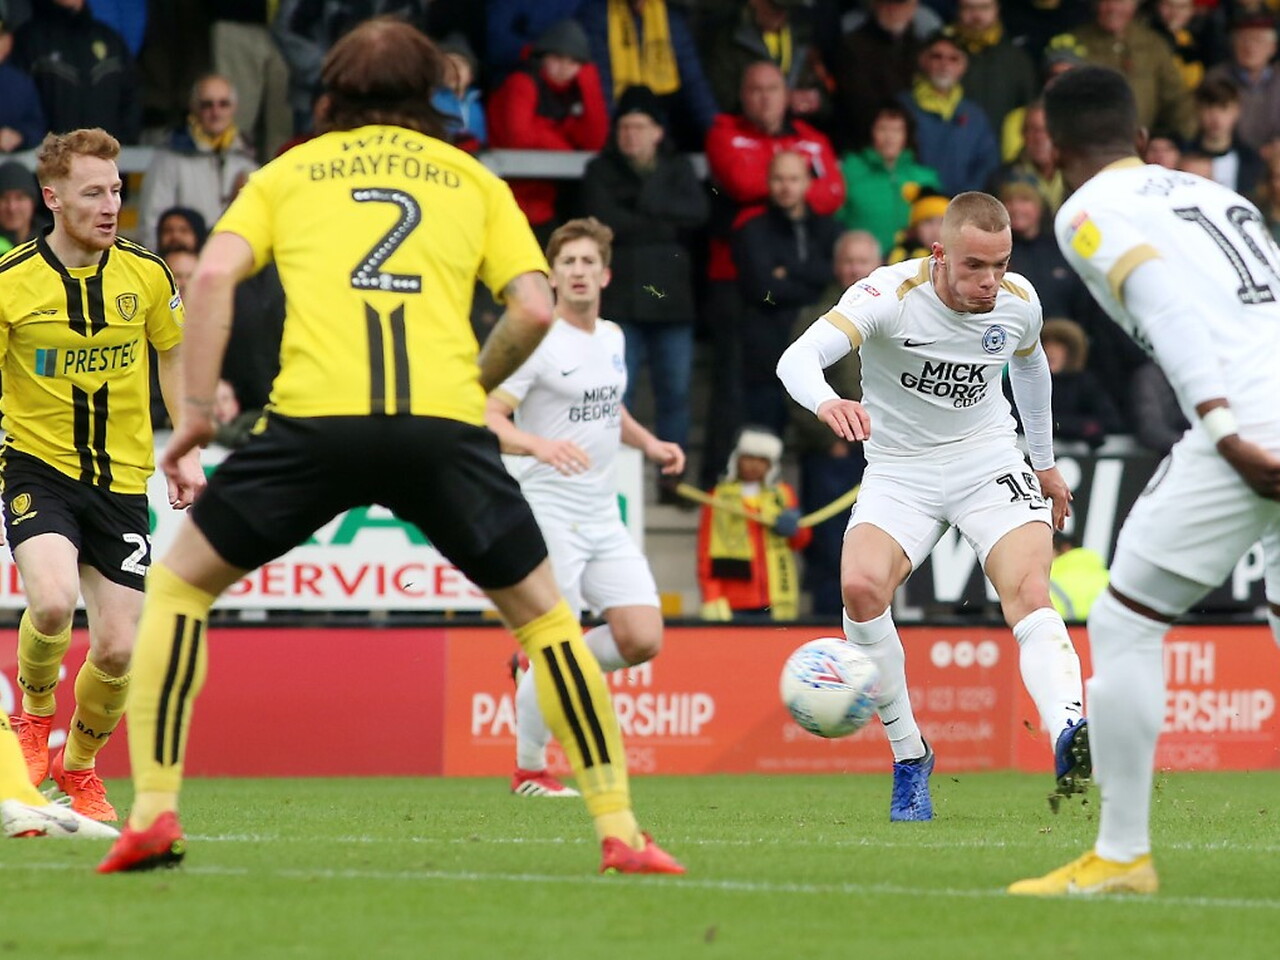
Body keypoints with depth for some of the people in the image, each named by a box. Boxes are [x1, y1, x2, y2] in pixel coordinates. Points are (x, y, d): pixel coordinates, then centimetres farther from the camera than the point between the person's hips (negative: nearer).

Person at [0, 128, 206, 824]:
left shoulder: (146, 275, -3)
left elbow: (174, 356, 14)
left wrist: (187, 450, 9)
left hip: (121, 479, 3)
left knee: (118, 649, -3)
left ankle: (78, 766, 27)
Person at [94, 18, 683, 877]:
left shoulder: (289, 173, 23)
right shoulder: (472, 180, 24)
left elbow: (214, 275, 6)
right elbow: (534, 309, 11)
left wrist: (198, 407, 9)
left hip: (315, 416, -1)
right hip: (442, 417, 1)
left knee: (181, 585, 18)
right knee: (541, 612, 17)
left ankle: (154, 812, 7)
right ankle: (619, 831, 10)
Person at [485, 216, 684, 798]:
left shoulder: (613, 337, 12)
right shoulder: (539, 342, -11)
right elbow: (486, 417, -18)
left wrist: (648, 443, 15)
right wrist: (537, 444, -35)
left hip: (604, 518, 7)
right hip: (550, 515, -7)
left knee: (643, 641, -3)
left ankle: (543, 672, 22)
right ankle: (528, 772, 11)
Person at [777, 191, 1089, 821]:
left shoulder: (1018, 301, -5)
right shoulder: (890, 295, -19)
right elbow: (799, 356, -33)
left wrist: (1045, 462, 30)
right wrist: (827, 402, -56)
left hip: (990, 462, 2)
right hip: (900, 472, -2)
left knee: (1029, 592, -26)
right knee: (860, 586, -28)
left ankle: (1069, 734, -47)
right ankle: (909, 756, -10)